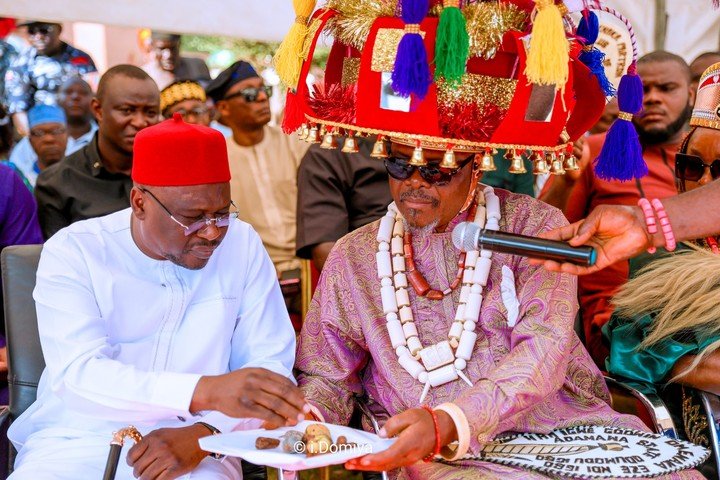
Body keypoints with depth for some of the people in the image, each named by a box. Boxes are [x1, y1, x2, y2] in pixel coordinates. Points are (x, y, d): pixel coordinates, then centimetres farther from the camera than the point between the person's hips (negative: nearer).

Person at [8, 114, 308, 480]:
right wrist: (206, 391, -35)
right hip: (78, 443, 0)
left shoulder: (242, 245, 0)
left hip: (196, 447, 0)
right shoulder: (72, 253, -7)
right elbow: (78, 375, -20)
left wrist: (203, 434, -19)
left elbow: (271, 364, 0)